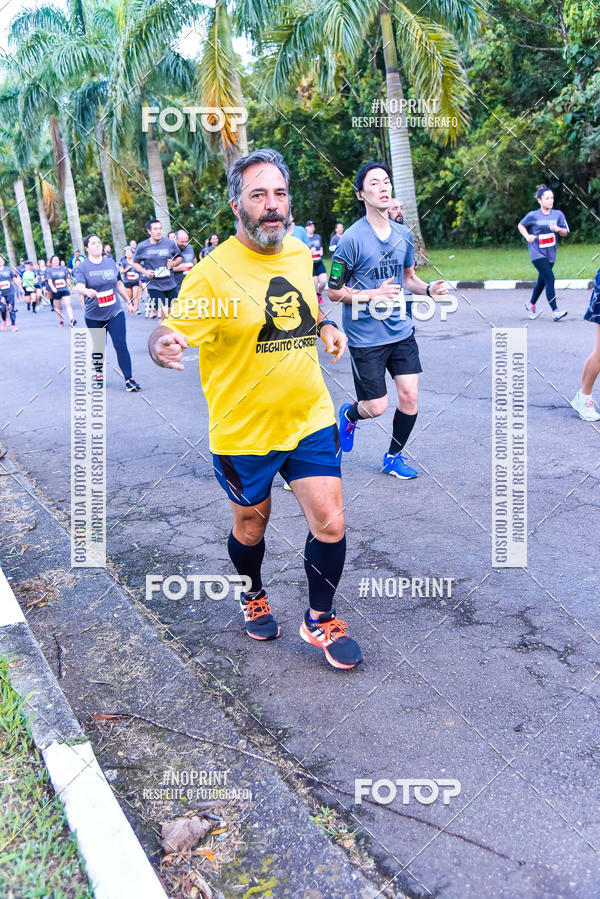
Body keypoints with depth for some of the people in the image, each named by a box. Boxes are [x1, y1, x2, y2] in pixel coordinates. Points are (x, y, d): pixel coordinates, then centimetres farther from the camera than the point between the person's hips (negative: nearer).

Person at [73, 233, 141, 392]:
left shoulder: (110, 262, 8)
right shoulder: (82, 267, -3)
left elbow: (119, 284, 19)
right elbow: (78, 287, -20)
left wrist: (128, 302, 23)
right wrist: (87, 291, -42)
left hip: (115, 313, 2)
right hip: (94, 317, -1)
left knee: (121, 345, -8)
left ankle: (129, 379, -7)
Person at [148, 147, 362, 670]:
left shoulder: (300, 253, 2)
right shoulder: (213, 272, -17)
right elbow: (169, 334, -18)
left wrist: (326, 327, 3)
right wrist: (163, 346, -42)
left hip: (310, 418, 4)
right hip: (244, 431, -4)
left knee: (330, 524, 0)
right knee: (251, 526, 15)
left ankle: (320, 619, 26)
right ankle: (253, 597, 48)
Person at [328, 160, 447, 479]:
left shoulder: (404, 234, 6)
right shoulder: (351, 239, -12)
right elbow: (334, 291, -9)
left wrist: (428, 289, -1)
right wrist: (375, 294, -21)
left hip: (401, 331, 5)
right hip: (365, 336, -5)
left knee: (410, 396, 1)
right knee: (377, 407, -1)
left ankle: (393, 458, 24)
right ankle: (349, 414, 36)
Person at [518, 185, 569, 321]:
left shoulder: (558, 214, 4)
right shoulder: (533, 215, -5)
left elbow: (565, 233, 10)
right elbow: (520, 225, 11)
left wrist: (558, 229, -12)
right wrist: (527, 236, -6)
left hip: (551, 254, 5)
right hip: (537, 253, -5)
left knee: (542, 282, 16)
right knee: (550, 279, -18)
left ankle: (531, 305, 39)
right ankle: (555, 312, -20)